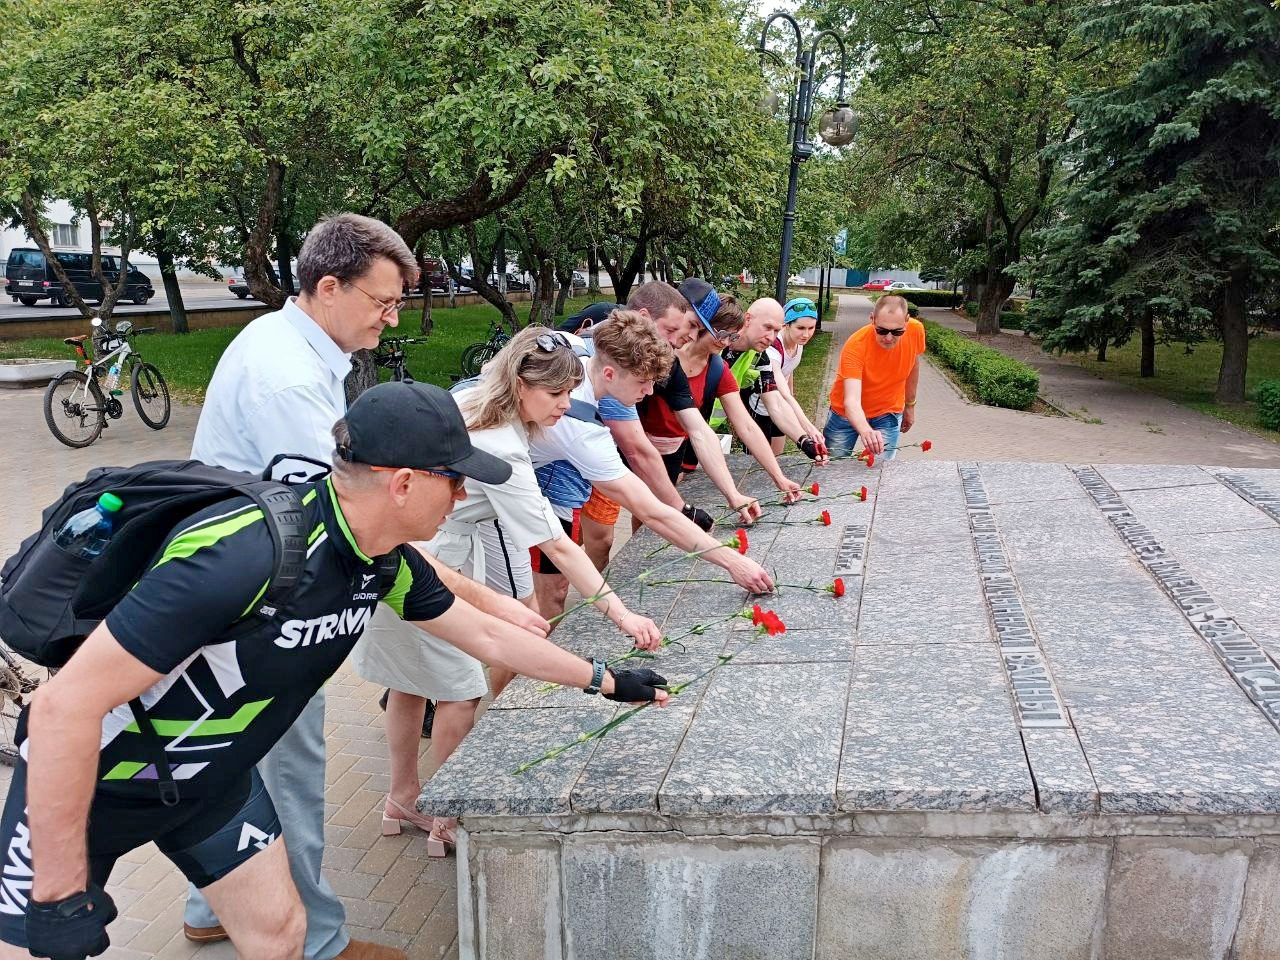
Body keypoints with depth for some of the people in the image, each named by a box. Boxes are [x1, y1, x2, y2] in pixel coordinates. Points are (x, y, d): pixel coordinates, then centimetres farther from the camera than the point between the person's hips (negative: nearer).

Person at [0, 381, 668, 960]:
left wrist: (606, 681, 13)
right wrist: (62, 893, -24)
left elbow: (488, 637, 6)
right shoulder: (247, 554, -38)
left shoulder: (386, 565, -11)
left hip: (214, 776, 7)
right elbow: (64, 707, -32)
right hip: (80, 777, -6)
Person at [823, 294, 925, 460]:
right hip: (846, 413, -2)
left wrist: (910, 405, 13)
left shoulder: (916, 330, -21)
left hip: (887, 415, 2)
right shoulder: (855, 346, -32)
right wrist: (866, 431, -62)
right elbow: (851, 400, -43)